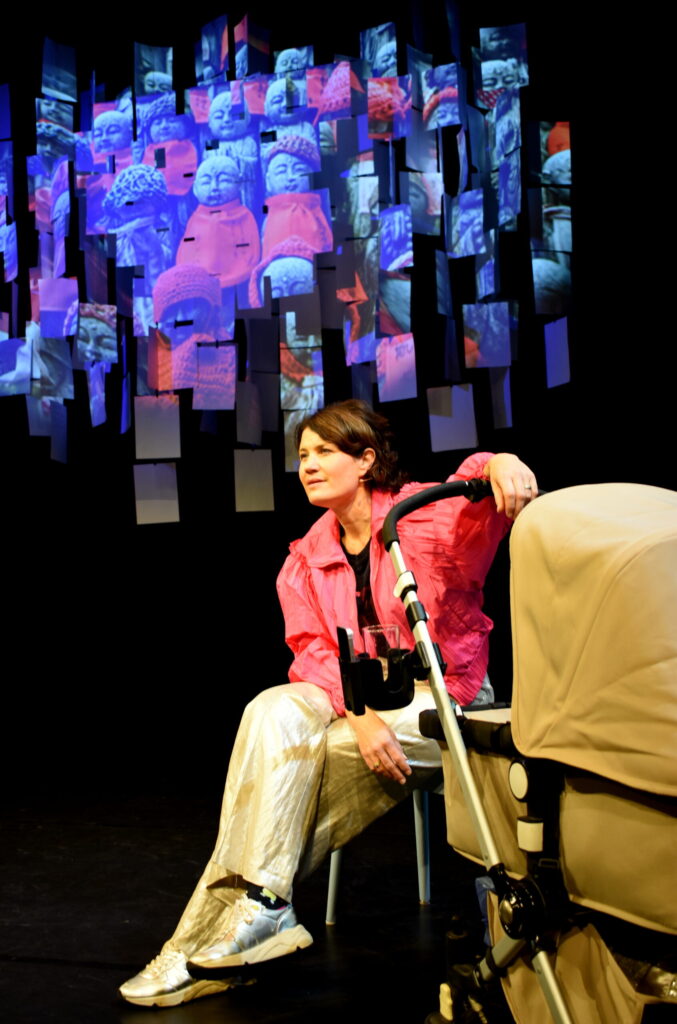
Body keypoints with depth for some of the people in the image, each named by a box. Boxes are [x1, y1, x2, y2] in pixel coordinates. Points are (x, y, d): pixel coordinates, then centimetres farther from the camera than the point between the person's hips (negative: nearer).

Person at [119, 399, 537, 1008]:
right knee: (274, 713, -26)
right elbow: (313, 652, -3)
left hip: (442, 699, -5)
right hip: (356, 698, 5)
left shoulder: (426, 514, -5)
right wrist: (359, 714, -21)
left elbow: (476, 494, -24)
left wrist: (499, 464, -50)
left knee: (290, 757, -25)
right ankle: (261, 910, -24)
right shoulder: (306, 558, 8)